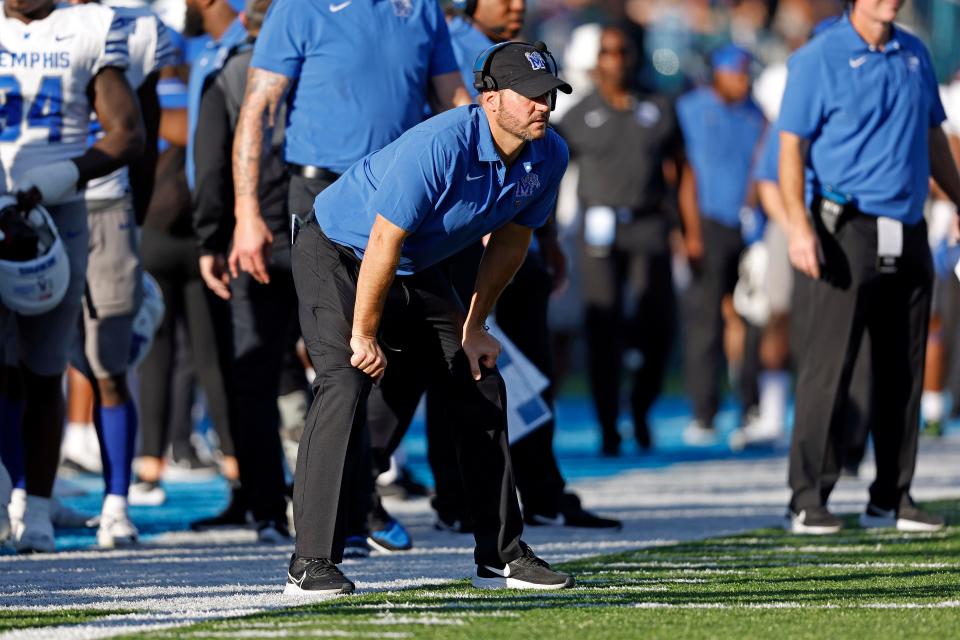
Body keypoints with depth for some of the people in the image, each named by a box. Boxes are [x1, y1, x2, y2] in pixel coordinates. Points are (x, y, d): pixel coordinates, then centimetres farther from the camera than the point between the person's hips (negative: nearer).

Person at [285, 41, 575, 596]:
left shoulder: (549, 156, -11)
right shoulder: (440, 147, -35)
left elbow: (511, 238, 4)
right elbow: (385, 242, -30)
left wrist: (475, 326, 7)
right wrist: (364, 335, -23)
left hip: (421, 270, 8)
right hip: (339, 253, -8)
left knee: (481, 387, 6)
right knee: (346, 383, -24)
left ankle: (503, 554, 16)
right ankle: (311, 564, -26)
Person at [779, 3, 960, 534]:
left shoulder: (914, 54, 13)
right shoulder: (818, 60, -5)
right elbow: (792, 148, -10)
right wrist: (798, 225, -20)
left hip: (907, 234, 6)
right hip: (846, 231, -6)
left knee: (902, 372, 8)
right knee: (827, 369, -7)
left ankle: (891, 499, 16)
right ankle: (807, 501, -5)